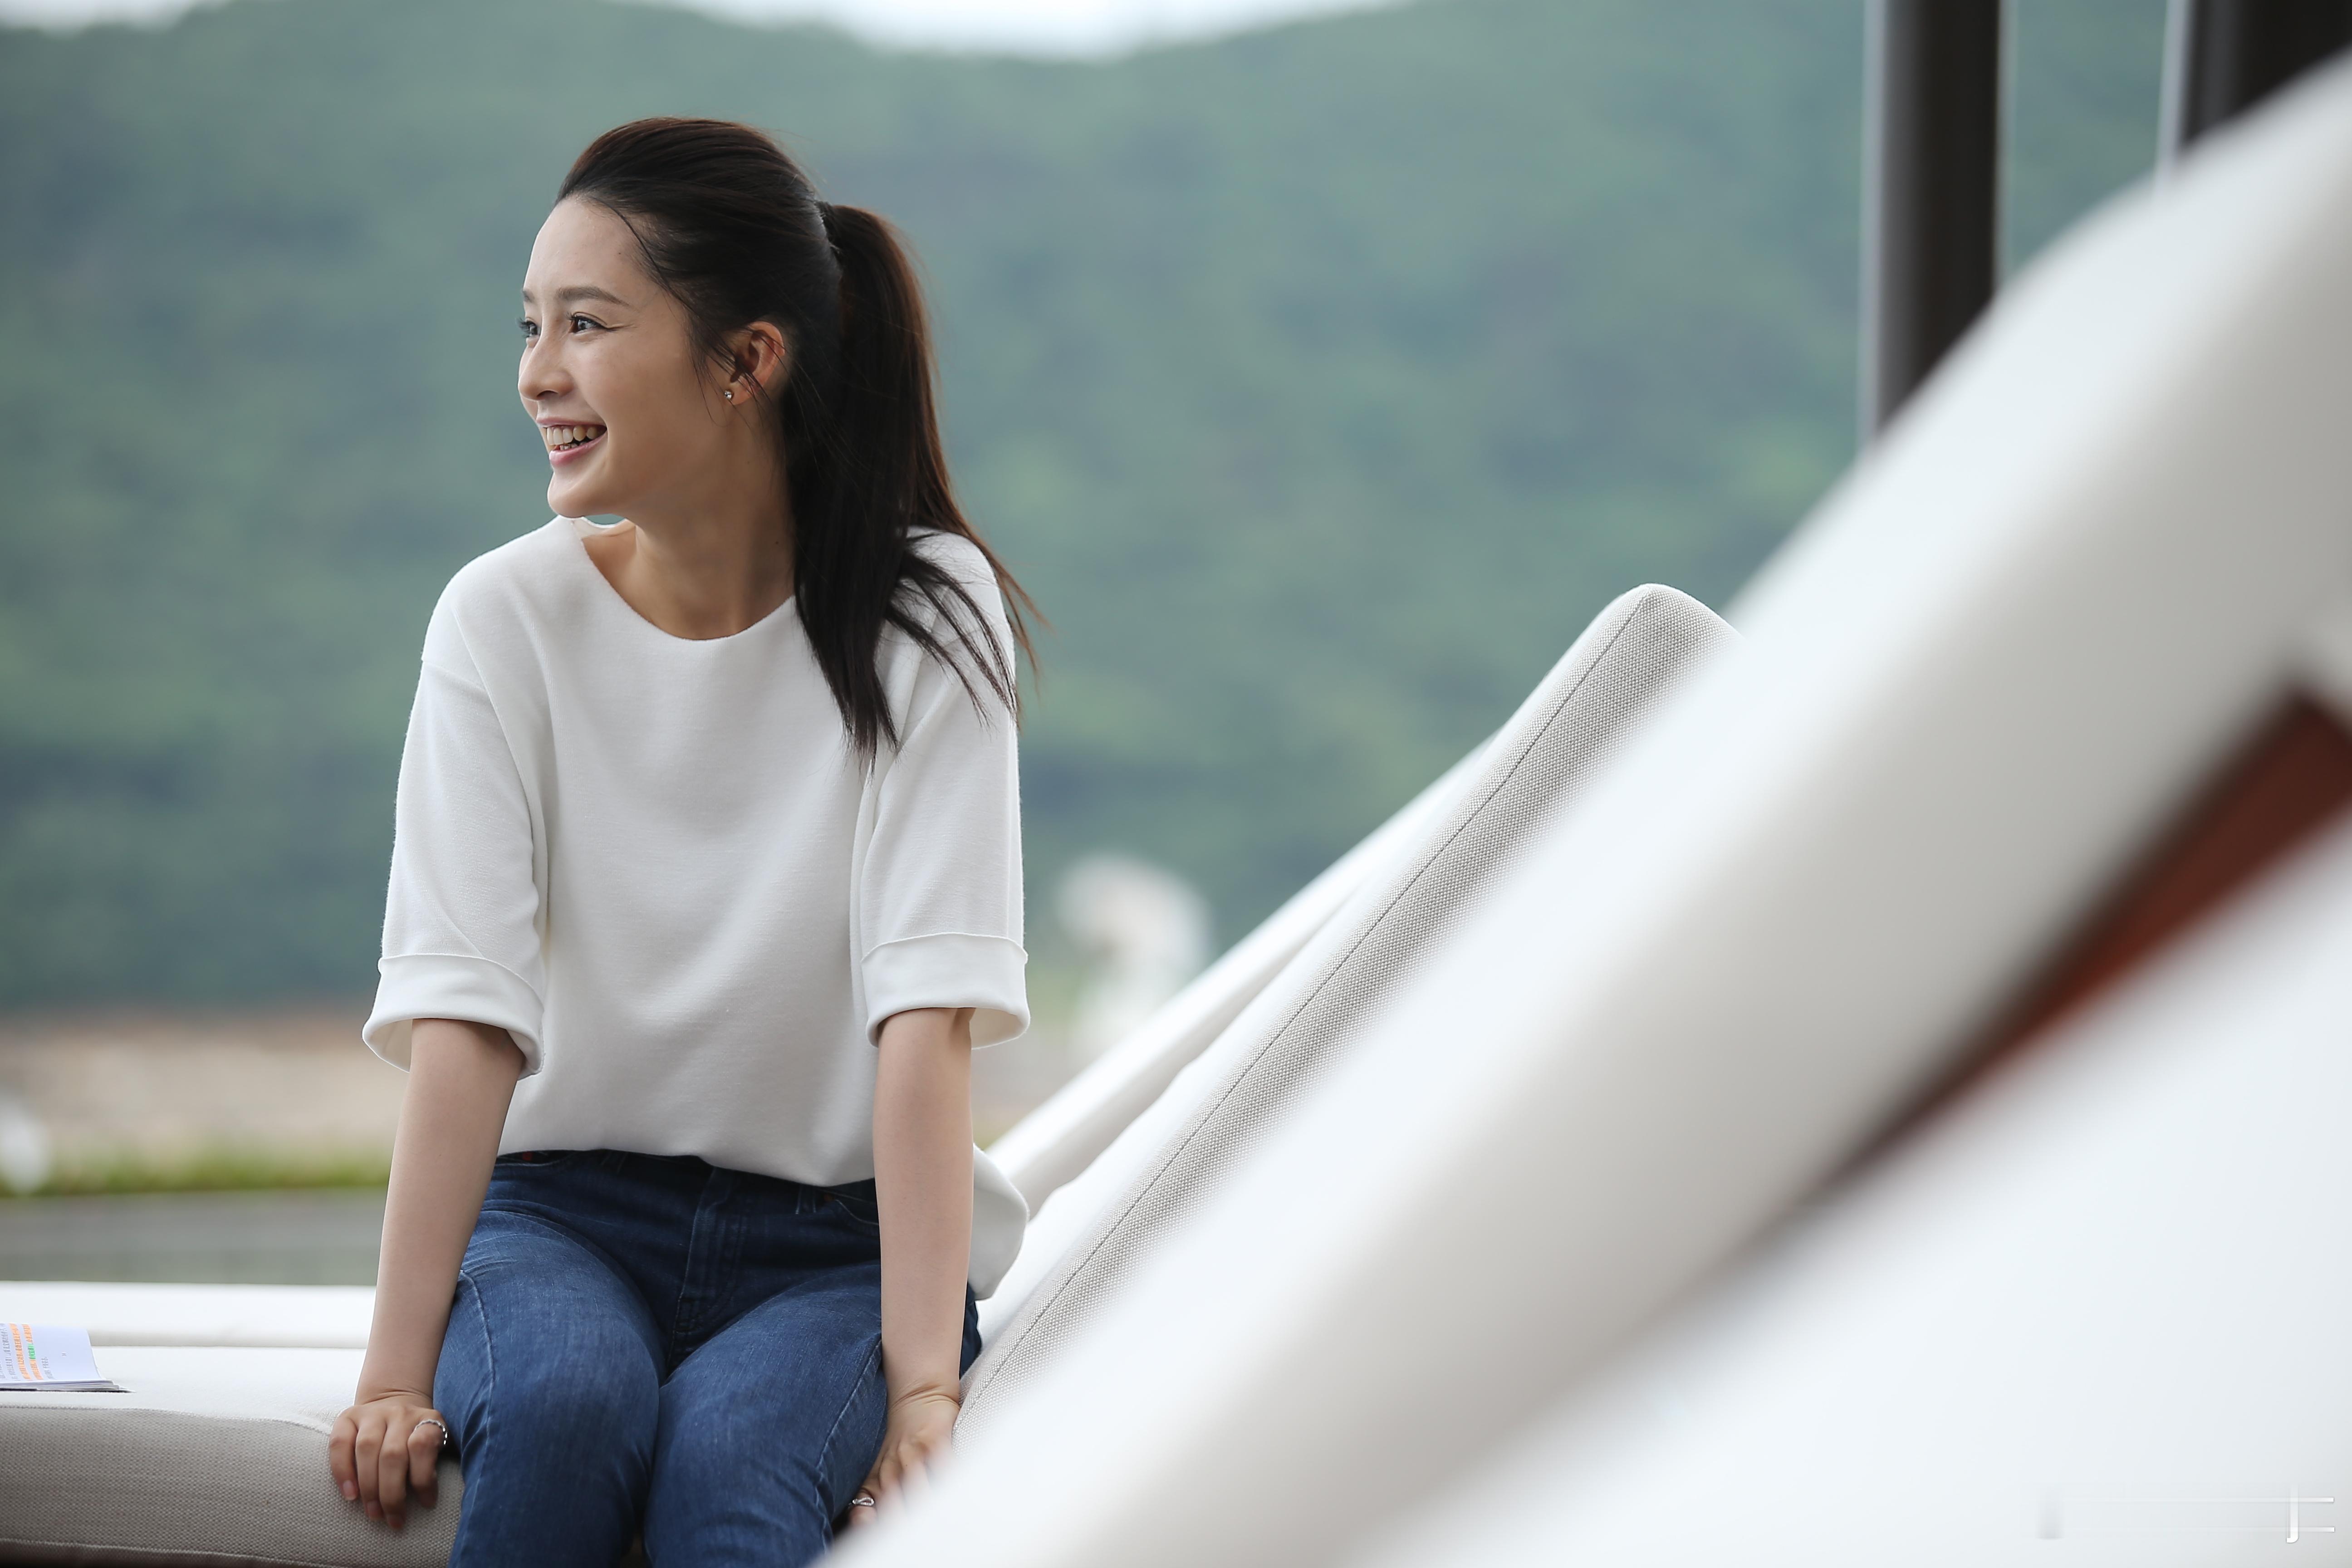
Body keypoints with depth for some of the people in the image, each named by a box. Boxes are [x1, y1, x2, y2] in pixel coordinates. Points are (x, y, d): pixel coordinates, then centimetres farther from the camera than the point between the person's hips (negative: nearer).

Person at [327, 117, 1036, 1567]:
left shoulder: (925, 614, -7)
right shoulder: (507, 621, -5)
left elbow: (927, 1012, -16)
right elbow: (462, 1013, -14)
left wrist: (924, 1385, -25)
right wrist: (399, 1369, -24)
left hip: (844, 1232, -1)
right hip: (569, 1204, 1)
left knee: (732, 1451, -33)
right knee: (563, 1399, -32)